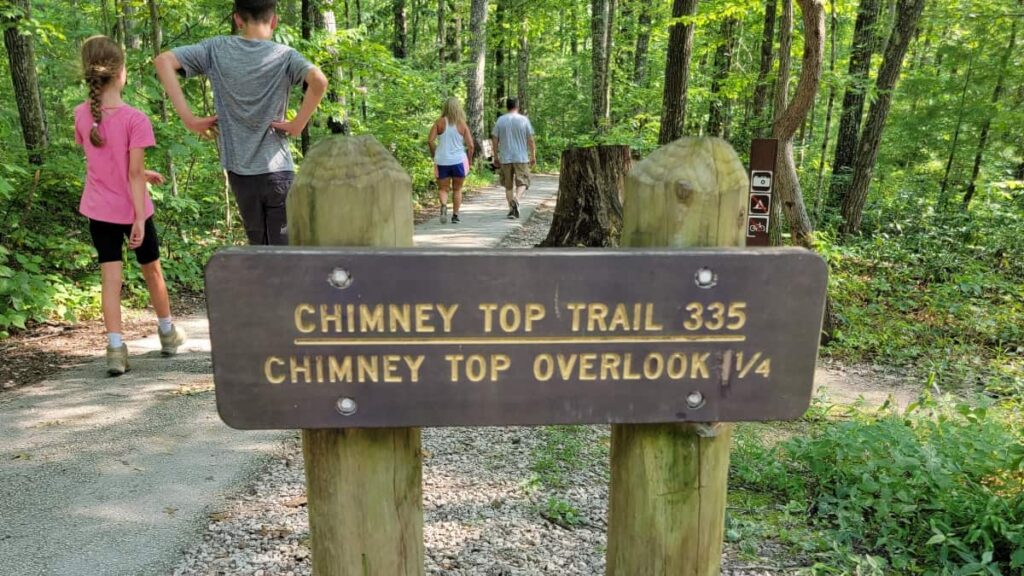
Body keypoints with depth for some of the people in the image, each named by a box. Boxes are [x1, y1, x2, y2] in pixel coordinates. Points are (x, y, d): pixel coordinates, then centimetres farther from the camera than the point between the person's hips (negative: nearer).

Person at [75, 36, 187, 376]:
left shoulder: (82, 114, -2)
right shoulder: (135, 119, -18)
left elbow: (105, 160, 9)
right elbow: (134, 173, -20)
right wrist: (140, 218, -18)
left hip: (99, 211, 3)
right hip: (132, 209, -3)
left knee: (110, 277, 3)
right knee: (152, 270, 15)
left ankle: (115, 347, -5)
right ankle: (168, 332, 33)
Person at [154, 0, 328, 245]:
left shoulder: (217, 49, 4)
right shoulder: (284, 56, -5)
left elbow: (163, 61, -2)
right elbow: (319, 80, -23)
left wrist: (189, 118, -3)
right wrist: (298, 124, -13)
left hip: (239, 171, 3)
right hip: (277, 169, -3)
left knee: (259, 250, 16)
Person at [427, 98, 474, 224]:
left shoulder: (439, 122, -3)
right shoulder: (463, 125, -1)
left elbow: (430, 141, -9)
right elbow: (470, 145, -5)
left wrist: (434, 155, 6)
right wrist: (469, 160, 10)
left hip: (442, 161, 0)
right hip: (459, 161, 0)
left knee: (442, 189, 10)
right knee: (457, 189, 16)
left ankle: (444, 205, -18)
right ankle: (455, 215, 14)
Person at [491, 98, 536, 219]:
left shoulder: (500, 120, 3)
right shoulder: (524, 120, -1)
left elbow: (495, 140, 4)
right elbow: (530, 140, -1)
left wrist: (496, 156, 13)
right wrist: (533, 156, 7)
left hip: (505, 158, 2)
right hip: (521, 158, -2)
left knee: (508, 185, 11)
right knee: (522, 183, 2)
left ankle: (511, 209, 12)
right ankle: (516, 200, -25)